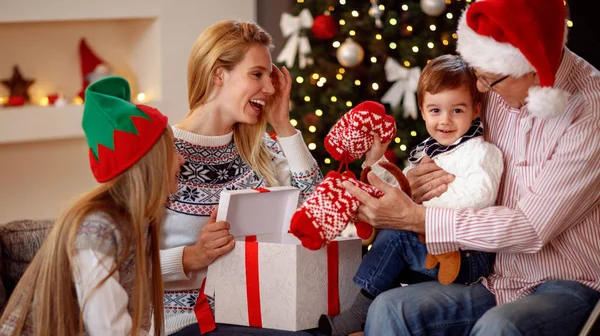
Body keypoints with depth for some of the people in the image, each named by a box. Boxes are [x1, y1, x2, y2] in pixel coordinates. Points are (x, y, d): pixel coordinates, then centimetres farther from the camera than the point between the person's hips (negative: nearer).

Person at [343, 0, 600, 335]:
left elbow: (532, 228, -21)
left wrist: (415, 217, -21)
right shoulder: (497, 91, 0)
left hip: (571, 289, -6)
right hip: (501, 283, 6)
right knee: (389, 308, -18)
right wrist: (419, 183, -9)